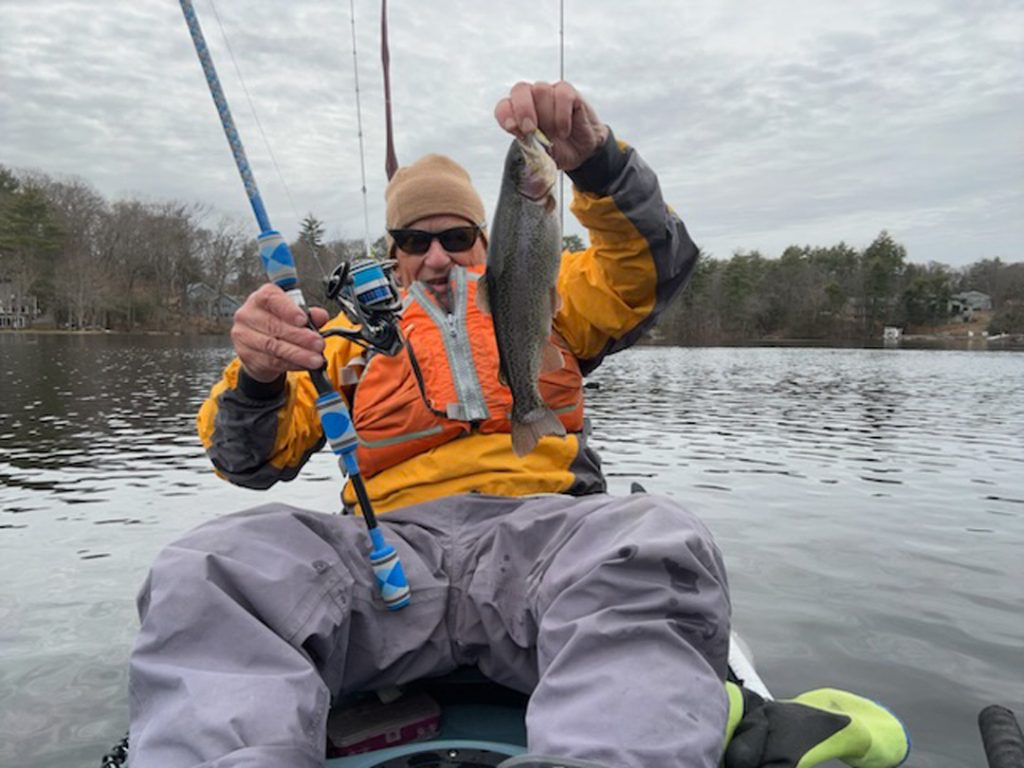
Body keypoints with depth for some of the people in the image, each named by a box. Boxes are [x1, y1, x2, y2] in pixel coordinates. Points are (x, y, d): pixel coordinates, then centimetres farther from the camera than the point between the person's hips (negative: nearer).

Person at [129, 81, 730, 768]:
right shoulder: (357, 327, 24)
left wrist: (595, 157, -13)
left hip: (539, 528, 0)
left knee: (660, 545, -36)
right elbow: (253, 458, 15)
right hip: (394, 542, 1)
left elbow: (655, 265, 6)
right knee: (206, 571, -28)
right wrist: (256, 380, -11)